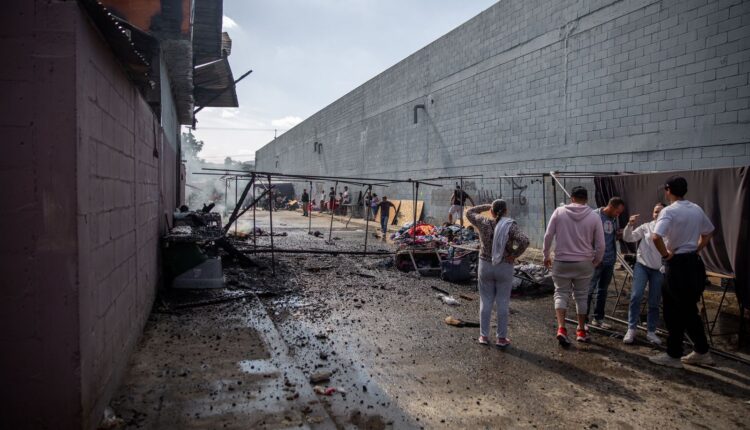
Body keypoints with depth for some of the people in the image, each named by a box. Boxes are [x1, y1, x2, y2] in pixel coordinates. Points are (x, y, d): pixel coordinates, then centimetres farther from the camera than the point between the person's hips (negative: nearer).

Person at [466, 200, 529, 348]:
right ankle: (501, 338, 13)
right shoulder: (511, 225, -12)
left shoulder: (484, 223, -7)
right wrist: (514, 255, -12)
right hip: (504, 268, -1)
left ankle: (483, 336, 15)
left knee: (486, 302, 11)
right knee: (502, 303, 8)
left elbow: (469, 213, 10)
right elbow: (524, 241, -27)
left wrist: (486, 206, 14)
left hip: (485, 266, 2)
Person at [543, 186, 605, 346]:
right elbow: (600, 244, -1)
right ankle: (581, 331, 25)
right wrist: (596, 261, 16)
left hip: (561, 262, -1)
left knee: (561, 293, 8)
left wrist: (546, 255, 9)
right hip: (584, 263, 1)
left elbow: (548, 236, -4)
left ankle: (561, 328, -8)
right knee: (581, 296, 14)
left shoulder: (559, 212, -5)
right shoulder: (594, 216, -3)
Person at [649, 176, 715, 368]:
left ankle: (673, 355, 11)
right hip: (694, 263, 8)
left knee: (673, 312, 3)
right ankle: (702, 352, 25)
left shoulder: (669, 211, -17)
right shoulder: (697, 209, 8)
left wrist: (665, 255, -16)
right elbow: (709, 232, 24)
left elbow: (656, 237, -32)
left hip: (677, 265, -8)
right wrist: (697, 250, 19)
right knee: (689, 310, 18)